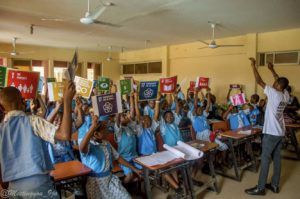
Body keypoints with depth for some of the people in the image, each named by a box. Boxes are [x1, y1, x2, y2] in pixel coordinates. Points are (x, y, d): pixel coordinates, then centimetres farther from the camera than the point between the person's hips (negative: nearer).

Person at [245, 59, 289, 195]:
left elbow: (259, 81, -16)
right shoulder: (286, 95, 4)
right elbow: (281, 82, 22)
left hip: (271, 133, -8)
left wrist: (253, 65, -7)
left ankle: (260, 188, 4)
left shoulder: (274, 94, -17)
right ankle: (275, 185, 23)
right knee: (277, 159, 13)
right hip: (280, 132, 8)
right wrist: (272, 70, 24)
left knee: (265, 159, -3)